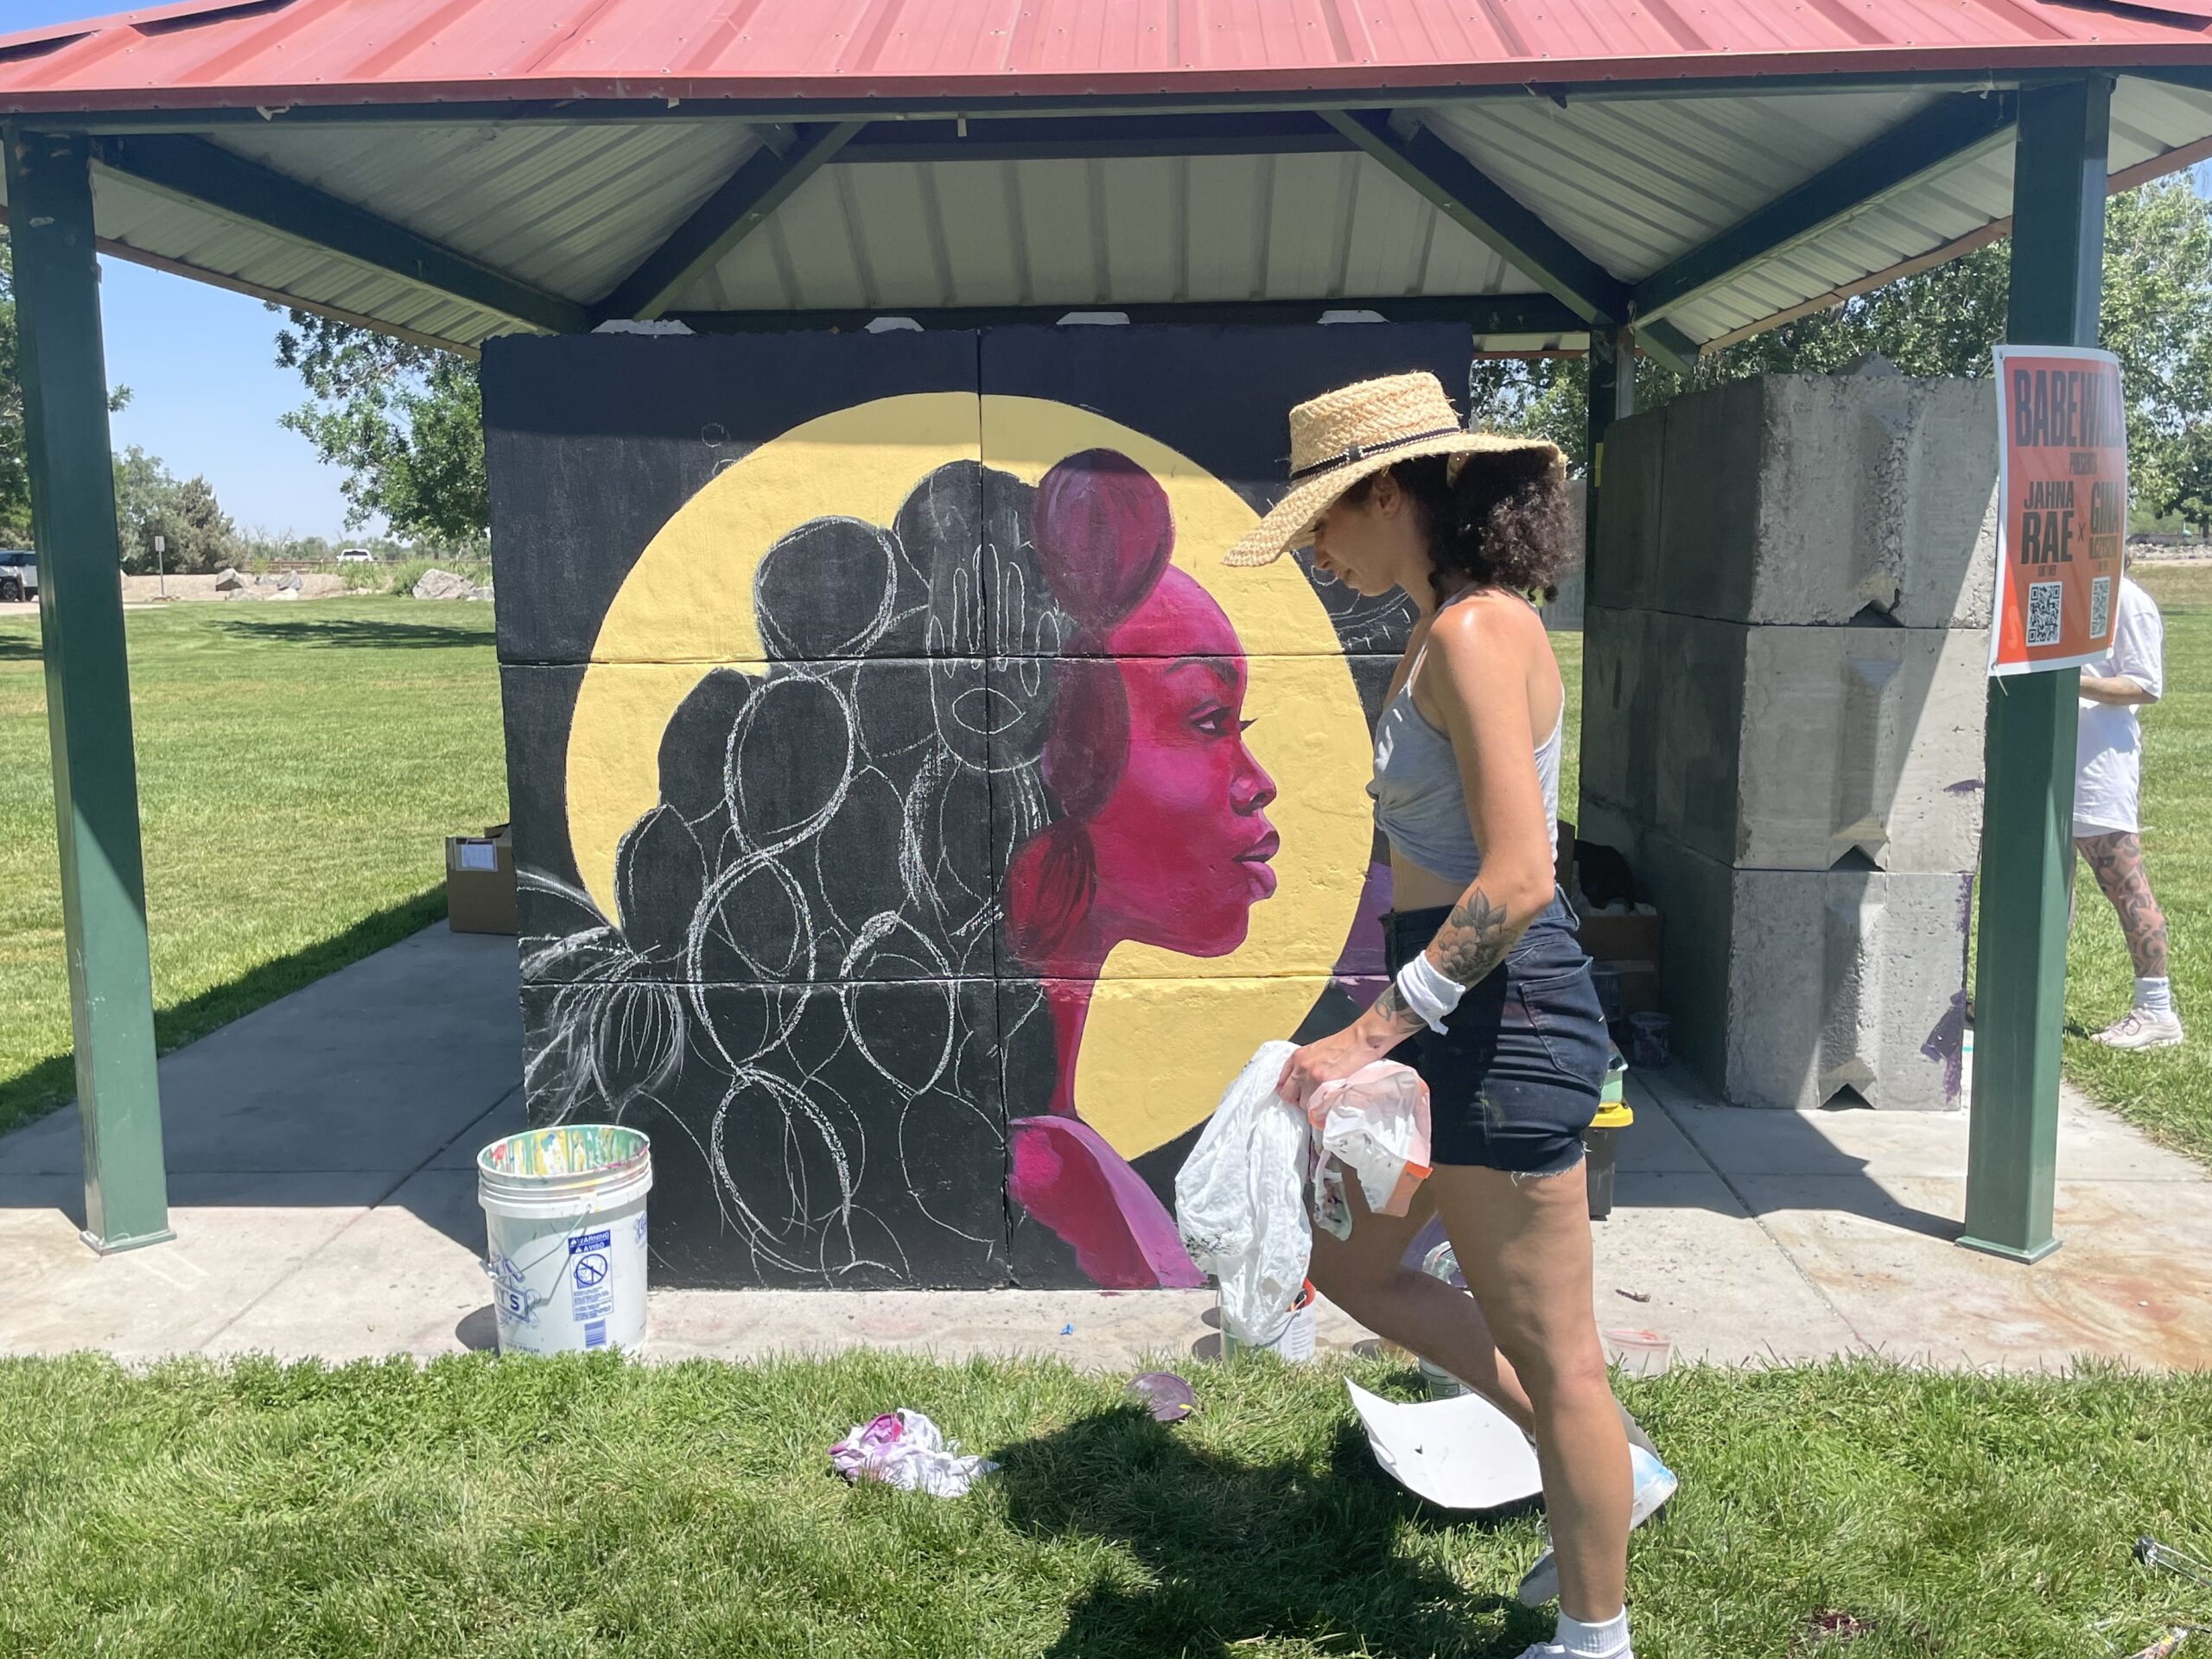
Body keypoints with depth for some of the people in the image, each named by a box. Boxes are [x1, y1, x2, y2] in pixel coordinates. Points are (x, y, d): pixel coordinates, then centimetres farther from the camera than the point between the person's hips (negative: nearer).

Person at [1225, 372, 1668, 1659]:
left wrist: (1373, 1034, -23)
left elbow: (1516, 878, -26)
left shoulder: (1476, 634, -19)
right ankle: (1610, 1465, 33)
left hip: (1502, 1017, -10)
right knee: (1352, 1266, 21)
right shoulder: (1450, 632, 12)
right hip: (1464, 1012, 10)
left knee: (1550, 1355, 6)